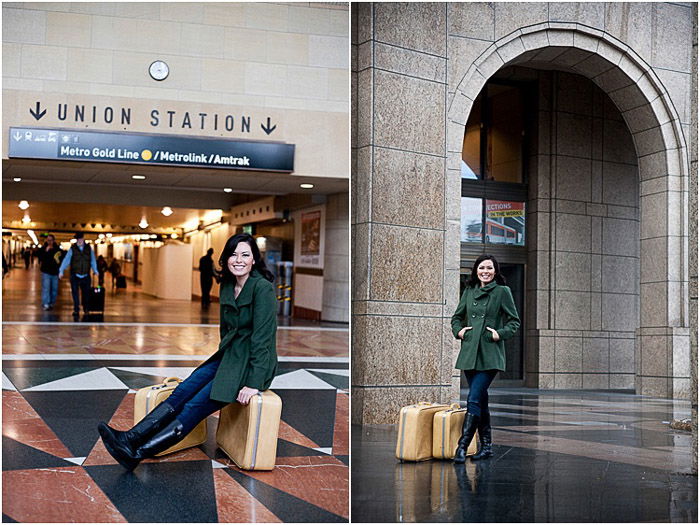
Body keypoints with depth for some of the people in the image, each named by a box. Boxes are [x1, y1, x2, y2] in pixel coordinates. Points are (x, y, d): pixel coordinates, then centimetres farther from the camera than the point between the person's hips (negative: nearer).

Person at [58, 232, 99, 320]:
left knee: (86, 293, 10)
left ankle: (86, 309, 29)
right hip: (75, 276, -2)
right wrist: (61, 271, -13)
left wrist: (95, 271, 2)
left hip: (86, 276, 2)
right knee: (75, 294, -8)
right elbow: (66, 260, -6)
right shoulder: (72, 249, -2)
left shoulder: (89, 249, 5)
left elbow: (93, 260, 9)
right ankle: (76, 311, -7)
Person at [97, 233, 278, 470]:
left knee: (198, 404, -20)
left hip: (253, 363, -7)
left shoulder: (263, 288, -17)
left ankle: (139, 453, -26)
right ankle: (130, 438, -22)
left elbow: (263, 338, -20)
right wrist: (221, 360, 11)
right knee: (183, 391, -14)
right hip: (229, 356, 7)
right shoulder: (227, 287, 8)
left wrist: (254, 383, -22)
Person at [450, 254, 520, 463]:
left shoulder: (502, 291, -1)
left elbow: (514, 321, 2)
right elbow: (457, 316, 22)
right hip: (469, 351, 5)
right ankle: (486, 446, 18)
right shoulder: (469, 291, 12)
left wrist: (500, 333, -12)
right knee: (481, 400, 10)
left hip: (490, 354, -5)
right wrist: (458, 330, 4)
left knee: (474, 400, -13)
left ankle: (462, 446, -11)